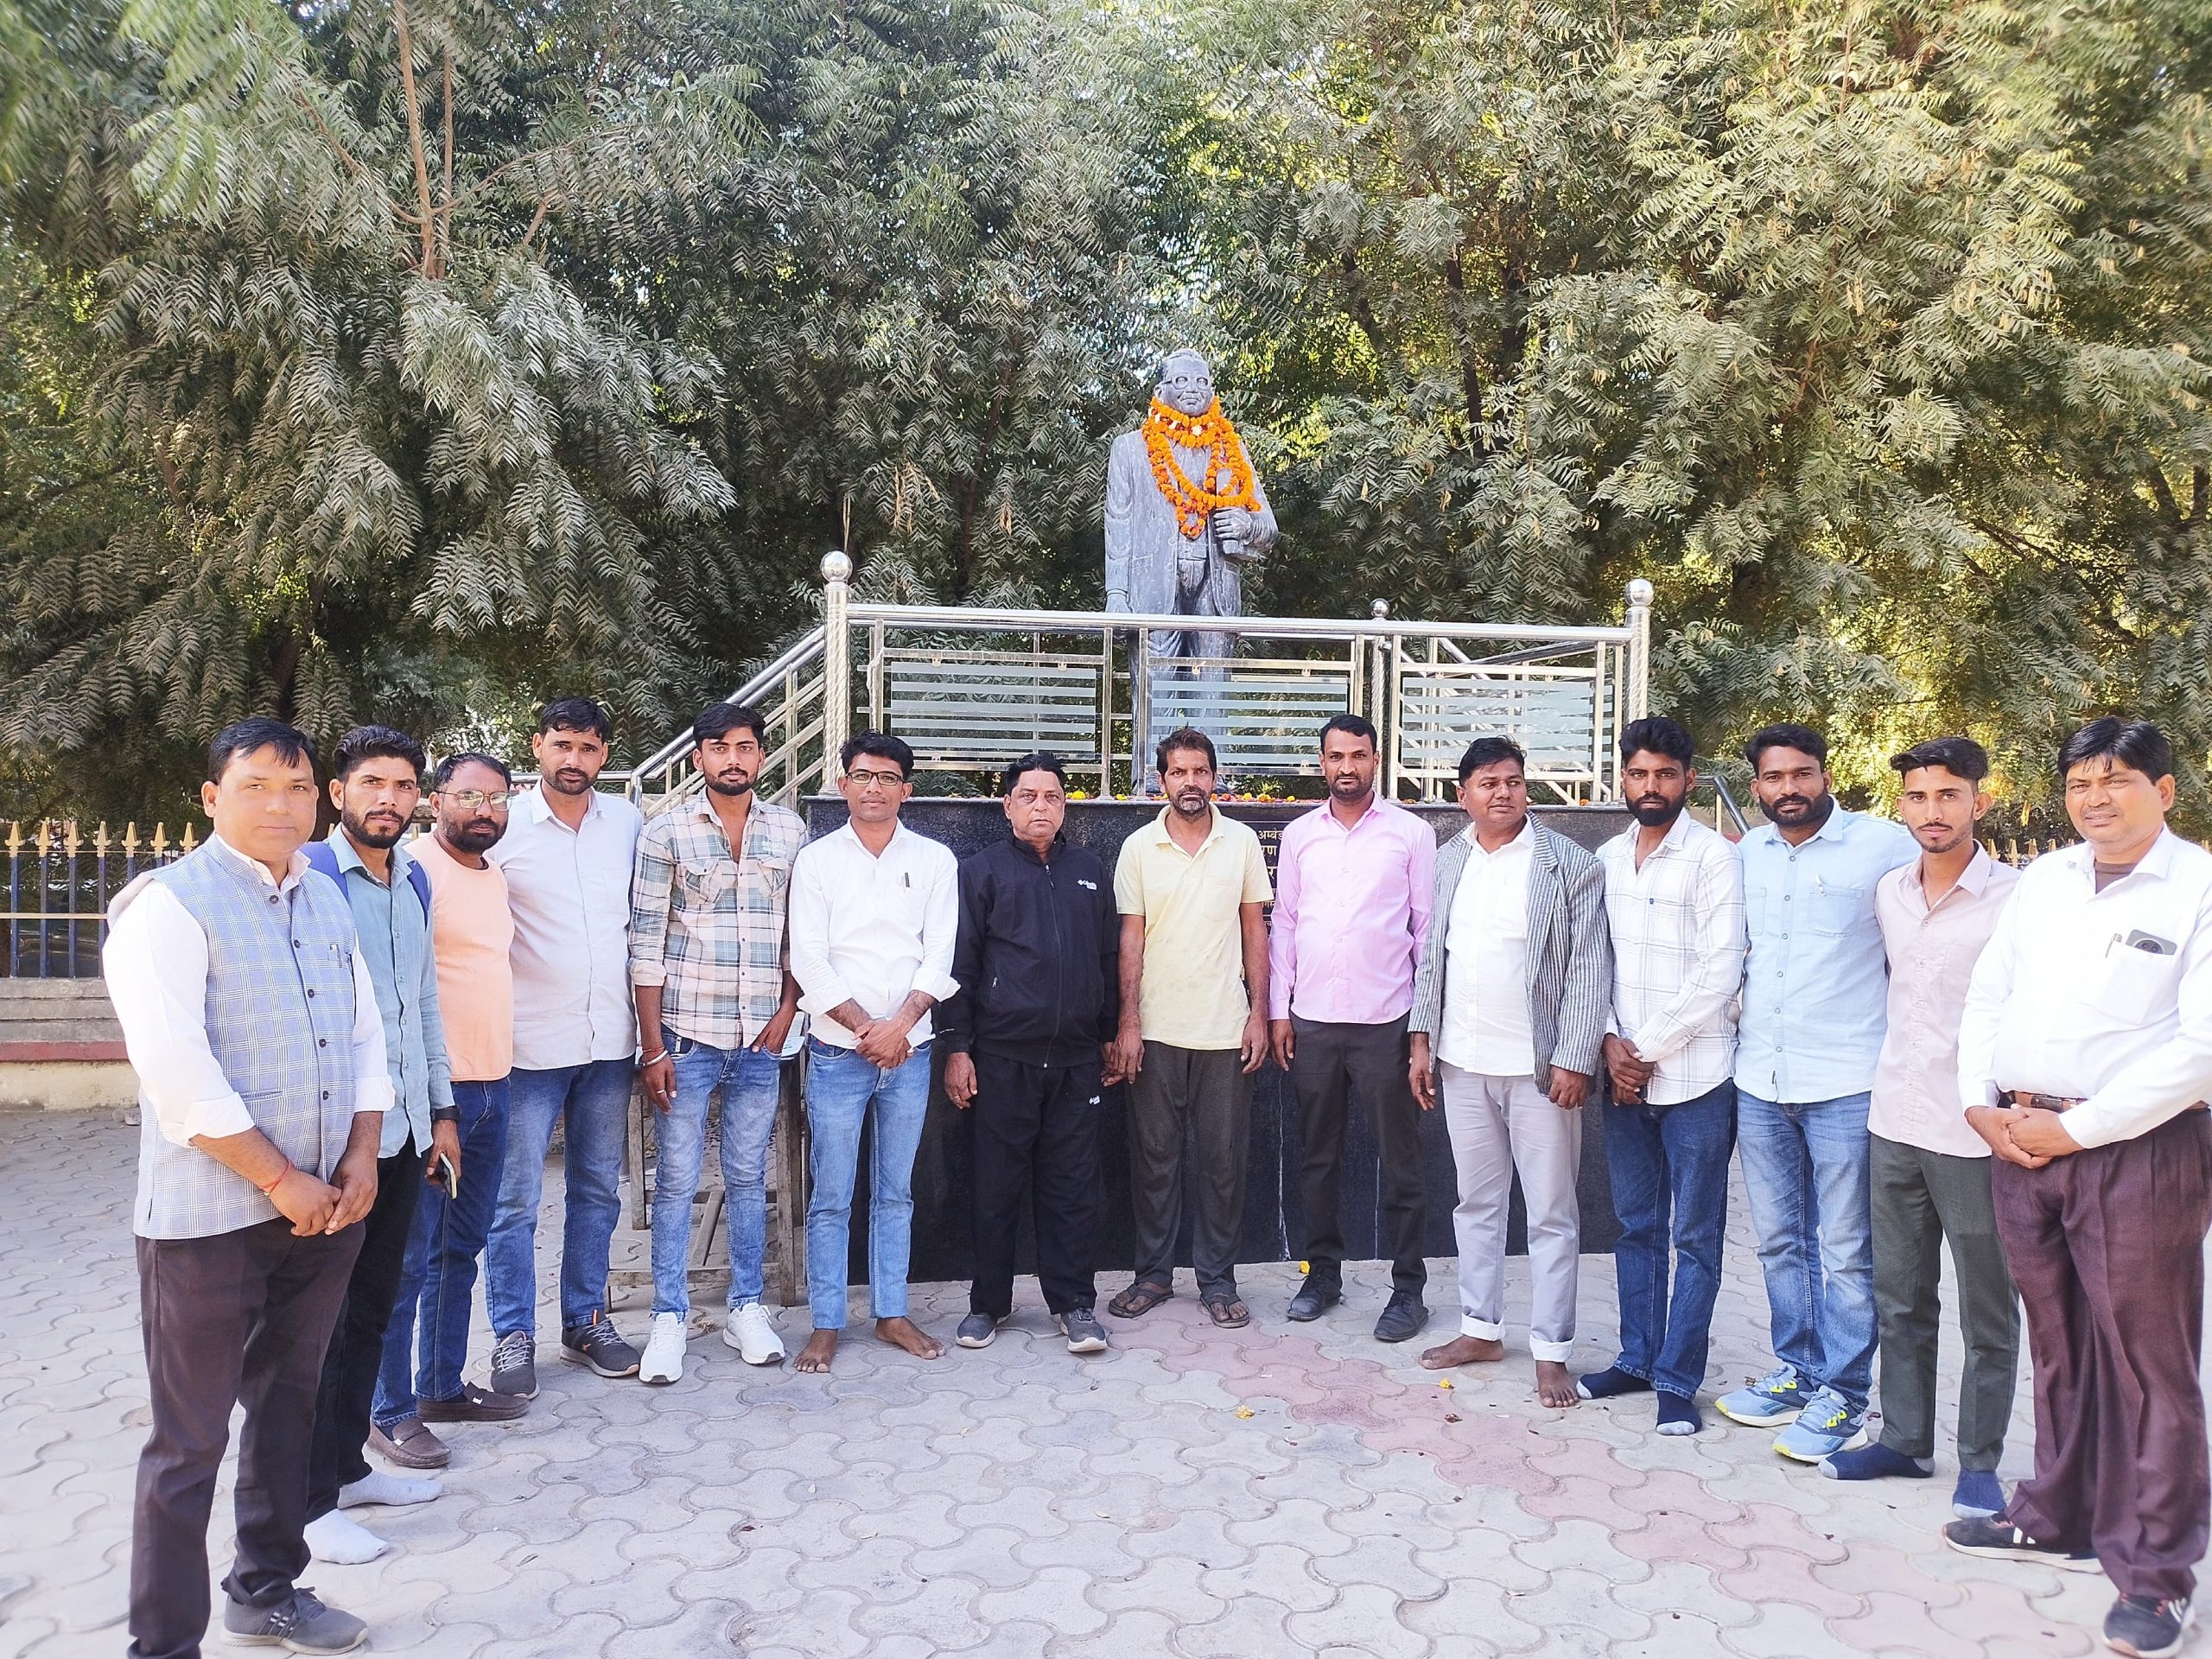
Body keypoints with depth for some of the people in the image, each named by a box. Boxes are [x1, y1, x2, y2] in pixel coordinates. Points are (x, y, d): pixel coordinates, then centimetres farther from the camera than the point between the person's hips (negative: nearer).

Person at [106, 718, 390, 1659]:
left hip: (323, 1209, 7)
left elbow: (366, 1030, 13)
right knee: (189, 1441, 3)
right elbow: (176, 1071, -18)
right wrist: (281, 1180, -16)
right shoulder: (168, 903, -11)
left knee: (288, 1406, 19)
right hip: (208, 1218, -7)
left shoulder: (327, 902, 11)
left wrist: (360, 1155, 0)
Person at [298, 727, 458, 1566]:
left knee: (372, 1307, 16)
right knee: (322, 1315, 2)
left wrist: (441, 1111, 17)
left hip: (403, 1129, 7)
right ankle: (311, 1502, 15)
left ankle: (348, 1465, 30)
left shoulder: (414, 883, 11)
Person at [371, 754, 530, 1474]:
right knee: (409, 1256, 0)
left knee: (461, 1247, 16)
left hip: (490, 1087, 9)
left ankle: (443, 1385, 28)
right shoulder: (415, 870, -12)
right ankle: (391, 1411, 11)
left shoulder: (494, 874, 14)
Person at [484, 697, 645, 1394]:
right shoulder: (504, 825, -6)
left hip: (610, 1039, 4)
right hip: (530, 1042, -4)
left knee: (598, 1190, 13)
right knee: (515, 1198, 2)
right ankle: (513, 1337, 16)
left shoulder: (627, 822, 5)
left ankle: (586, 1322, 27)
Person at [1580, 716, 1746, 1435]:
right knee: (1635, 1228, 15)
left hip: (1695, 1078, -5)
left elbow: (1719, 976, -14)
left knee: (1694, 1237, 5)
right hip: (1625, 1077, 5)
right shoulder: (1608, 858, 8)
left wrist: (1646, 1047, -11)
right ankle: (1636, 1359, 27)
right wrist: (1610, 1043, -3)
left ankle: (1678, 1381, 14)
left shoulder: (1715, 858, -9)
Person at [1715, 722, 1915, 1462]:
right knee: (1780, 1242, 15)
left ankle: (1842, 1397, 15)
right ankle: (1796, 1372, 29)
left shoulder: (1884, 846, -8)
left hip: (1845, 1084, -5)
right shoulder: (1746, 855, 9)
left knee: (1845, 1251, 3)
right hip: (1759, 1080, 6)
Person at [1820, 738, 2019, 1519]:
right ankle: (1905, 1440, 30)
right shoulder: (1888, 892, 6)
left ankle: (1980, 1463, 23)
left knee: (1988, 1315, 9)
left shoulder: (2014, 898, -11)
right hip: (1894, 1123, 6)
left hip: (1974, 1133, -5)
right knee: (1900, 1301, 16)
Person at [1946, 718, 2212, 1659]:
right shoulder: (2043, 880, 11)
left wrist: (2076, 1127, -15)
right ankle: (2058, 1521, 32)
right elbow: (1987, 997, 14)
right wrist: (1980, 1105, 2)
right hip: (2019, 1146, 5)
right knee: (2059, 1347, 17)